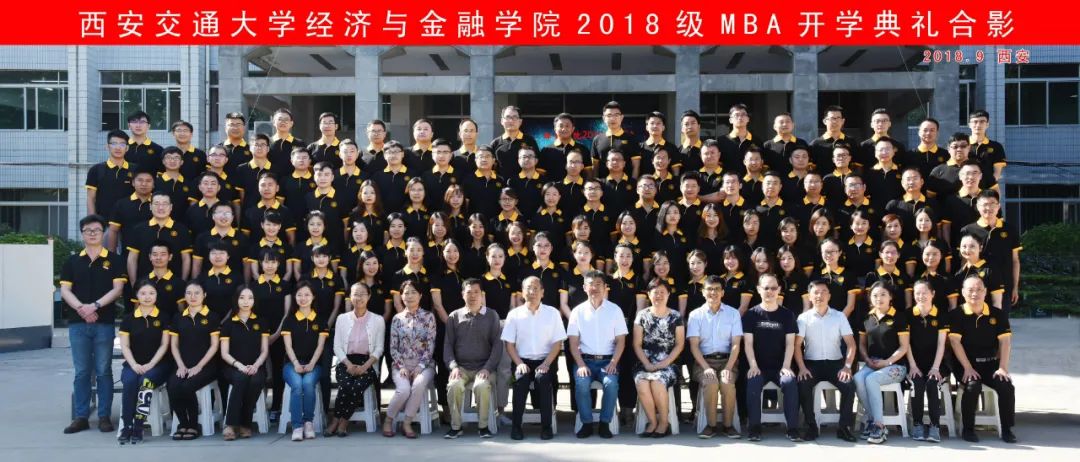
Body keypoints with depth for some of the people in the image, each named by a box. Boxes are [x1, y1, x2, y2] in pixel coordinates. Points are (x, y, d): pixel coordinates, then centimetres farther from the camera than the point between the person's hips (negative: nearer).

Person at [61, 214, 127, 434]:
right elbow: (65, 290, 4)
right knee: (81, 372, 6)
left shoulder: (113, 260, 4)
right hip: (78, 323, 2)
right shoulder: (72, 261, 11)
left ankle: (104, 417, 7)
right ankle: (81, 417, 10)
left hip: (104, 323, -2)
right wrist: (81, 308, -13)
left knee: (103, 371, 2)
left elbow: (118, 289, -4)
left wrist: (95, 305, -16)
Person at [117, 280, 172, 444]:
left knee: (146, 380, -34)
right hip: (134, 364, 1)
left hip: (157, 364, -1)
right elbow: (124, 346, 4)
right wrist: (134, 365, -13)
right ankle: (126, 426, -29)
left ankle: (138, 427, -31)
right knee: (130, 381, -32)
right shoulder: (129, 318, 9)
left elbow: (164, 345, 1)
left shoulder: (163, 317, 6)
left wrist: (151, 364, -12)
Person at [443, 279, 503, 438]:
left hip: (483, 367, -1)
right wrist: (453, 366, -9)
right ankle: (455, 426, -12)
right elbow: (448, 345, 8)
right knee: (454, 385, -30)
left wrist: (488, 368, -11)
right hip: (461, 367, 1)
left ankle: (483, 426, -14)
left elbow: (497, 345, 2)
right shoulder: (454, 316, 11)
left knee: (482, 386, -33)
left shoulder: (492, 316, 7)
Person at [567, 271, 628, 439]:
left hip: (607, 360, 0)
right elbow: (573, 342, 3)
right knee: (581, 383, -29)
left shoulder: (615, 310, 5)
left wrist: (613, 363, -11)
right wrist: (581, 365, -11)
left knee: (611, 383, -30)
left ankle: (605, 423, -14)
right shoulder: (578, 311, 6)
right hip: (585, 360, 0)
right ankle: (586, 423, -14)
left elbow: (621, 340, 3)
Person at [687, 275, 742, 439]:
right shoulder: (695, 315, 7)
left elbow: (736, 344, 1)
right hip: (703, 360, 0)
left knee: (727, 383, -31)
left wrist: (728, 368, -13)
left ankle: (728, 425, -15)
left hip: (727, 359, 0)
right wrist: (706, 367, -15)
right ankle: (711, 425, -17)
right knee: (710, 383, -31)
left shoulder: (733, 313, 9)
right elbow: (694, 345, -1)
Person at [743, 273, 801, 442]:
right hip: (759, 366, 0)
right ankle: (755, 427, -21)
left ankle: (793, 428, -23)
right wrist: (753, 365, -15)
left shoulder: (787, 315, 8)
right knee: (753, 382, -31)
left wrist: (786, 366, -12)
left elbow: (790, 343, 2)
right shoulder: (751, 314, 5)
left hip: (780, 366, 1)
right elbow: (748, 343, -1)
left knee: (790, 381, -30)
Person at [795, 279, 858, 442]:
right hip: (812, 363, -1)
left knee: (849, 385, -27)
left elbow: (851, 344, 1)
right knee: (803, 384, -30)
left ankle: (844, 427, -11)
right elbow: (797, 345, -3)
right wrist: (802, 367, -17)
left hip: (835, 363, 1)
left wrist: (847, 366, -13)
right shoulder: (804, 318, 2)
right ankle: (811, 426, -14)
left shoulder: (839, 316, 5)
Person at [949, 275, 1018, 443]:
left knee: (1007, 386, -22)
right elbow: (955, 342, -8)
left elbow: (1005, 342, 1)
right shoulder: (956, 315, -1)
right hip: (965, 364, -3)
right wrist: (968, 368, -17)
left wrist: (1003, 367, -10)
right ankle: (968, 429, -15)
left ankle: (1007, 429, -7)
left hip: (990, 364, 3)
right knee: (973, 386, -31)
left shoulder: (998, 314, 7)